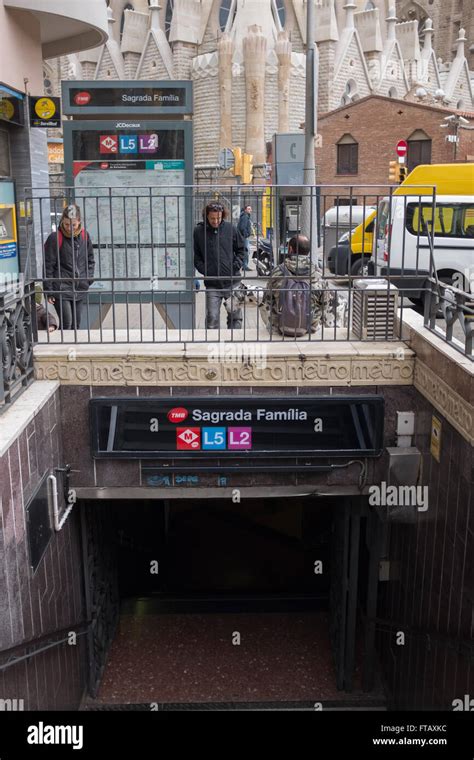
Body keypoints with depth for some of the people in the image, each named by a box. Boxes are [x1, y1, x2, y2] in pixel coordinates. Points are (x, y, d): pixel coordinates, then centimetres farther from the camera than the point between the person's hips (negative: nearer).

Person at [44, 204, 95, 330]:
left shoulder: (84, 236, 3)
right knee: (66, 324, -12)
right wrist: (49, 291, -7)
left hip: (80, 289, 5)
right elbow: (48, 266, -7)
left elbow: (90, 259, 17)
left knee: (76, 324, 12)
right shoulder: (55, 238, -11)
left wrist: (89, 277, 4)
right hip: (61, 289, -5)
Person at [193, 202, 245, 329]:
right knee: (212, 318, -2)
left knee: (235, 316, 8)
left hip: (232, 281, 1)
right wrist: (204, 270, -8)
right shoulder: (199, 231, -1)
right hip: (212, 284, -1)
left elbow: (241, 249, 11)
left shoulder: (230, 229, 1)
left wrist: (236, 266, -3)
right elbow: (196, 256, 5)